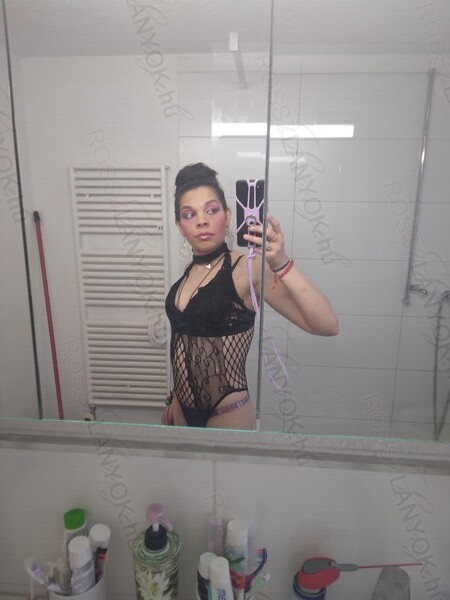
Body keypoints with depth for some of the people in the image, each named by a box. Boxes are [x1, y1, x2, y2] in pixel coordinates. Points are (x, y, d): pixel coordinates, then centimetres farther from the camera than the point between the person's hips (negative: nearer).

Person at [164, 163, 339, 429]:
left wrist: (282, 264, -40)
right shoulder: (190, 270, 1)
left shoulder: (247, 270, -18)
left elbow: (328, 326, -28)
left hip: (228, 414, -6)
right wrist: (175, 397, 17)